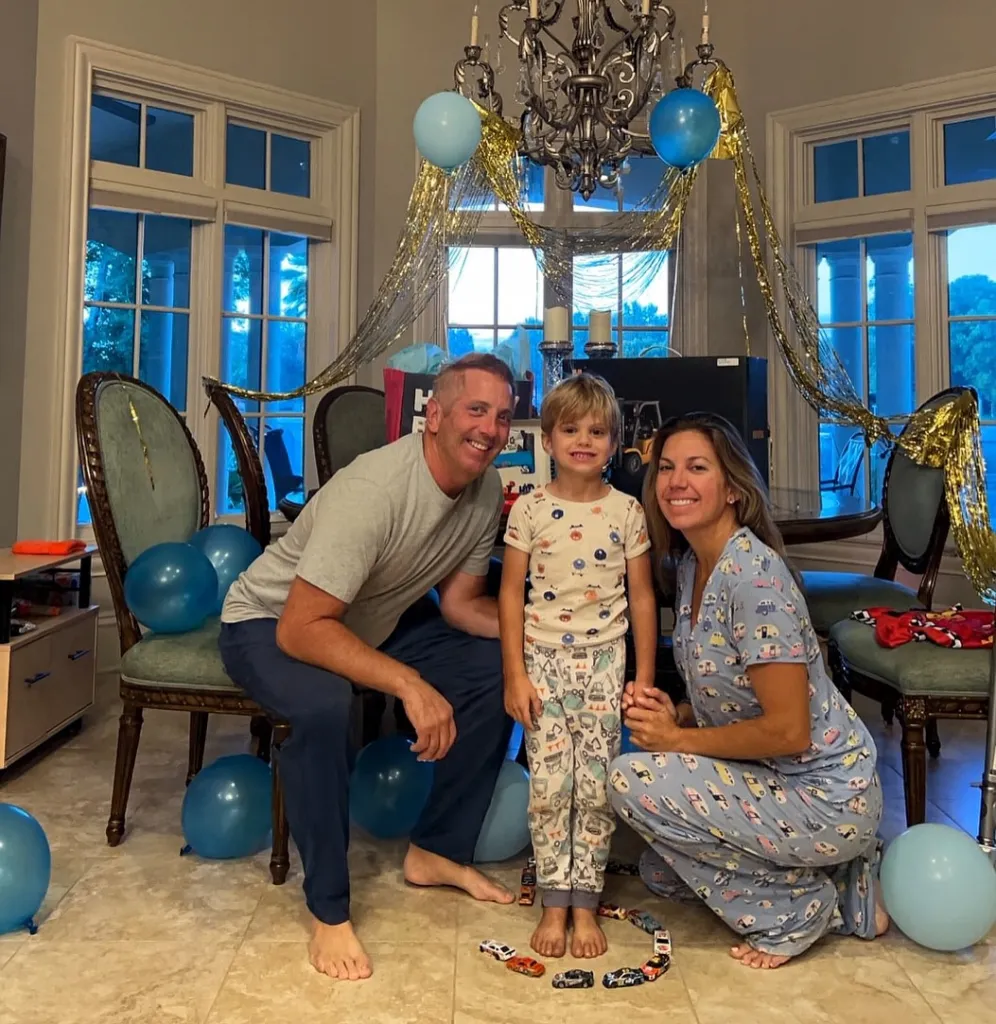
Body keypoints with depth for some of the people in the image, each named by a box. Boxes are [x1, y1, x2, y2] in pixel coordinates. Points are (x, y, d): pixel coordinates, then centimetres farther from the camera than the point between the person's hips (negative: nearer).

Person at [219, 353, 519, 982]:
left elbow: (461, 602, -3)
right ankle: (329, 909, -14)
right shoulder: (373, 489, -34)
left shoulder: (486, 491, -11)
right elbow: (301, 628, -36)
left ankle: (438, 851, 9)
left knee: (498, 667, -6)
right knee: (325, 705, -37)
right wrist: (409, 684, -43)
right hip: (270, 624, -7)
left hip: (371, 620, 7)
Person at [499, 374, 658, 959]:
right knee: (549, 785, 1)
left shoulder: (627, 511, 0)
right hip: (544, 658, 0)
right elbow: (511, 593, 0)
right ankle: (555, 904, 16)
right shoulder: (530, 509, -2)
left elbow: (642, 596, 3)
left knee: (597, 786, 2)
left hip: (605, 659, 1)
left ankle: (586, 903, 18)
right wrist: (515, 673, -5)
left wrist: (645, 676, 1)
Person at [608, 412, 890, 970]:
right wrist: (675, 714, -6)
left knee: (634, 778, -20)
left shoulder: (754, 574, -26)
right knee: (659, 873, 18)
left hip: (827, 798, -9)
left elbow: (788, 730, -26)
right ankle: (843, 888, 21)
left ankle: (793, 908, -1)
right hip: (777, 778, 9)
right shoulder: (688, 564, 2)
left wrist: (678, 740, -16)